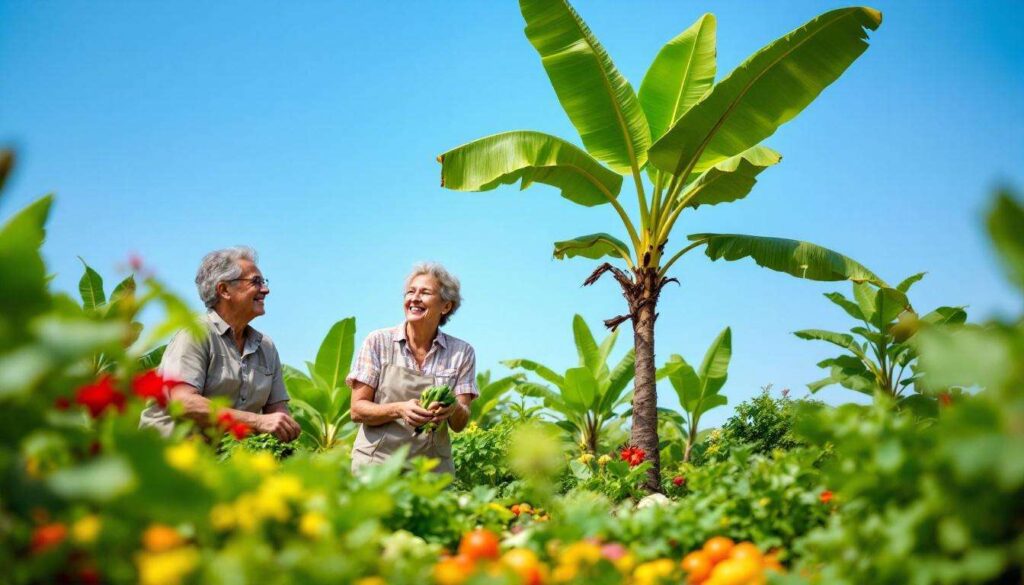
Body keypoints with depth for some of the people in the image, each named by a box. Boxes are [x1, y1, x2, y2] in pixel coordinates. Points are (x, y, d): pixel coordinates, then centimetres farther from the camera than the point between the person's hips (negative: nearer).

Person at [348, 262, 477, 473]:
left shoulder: (461, 352, 2)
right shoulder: (378, 342, -1)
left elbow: (459, 424, 0)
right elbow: (357, 410, -3)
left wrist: (454, 408, -22)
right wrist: (399, 409, -20)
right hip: (376, 462, -1)